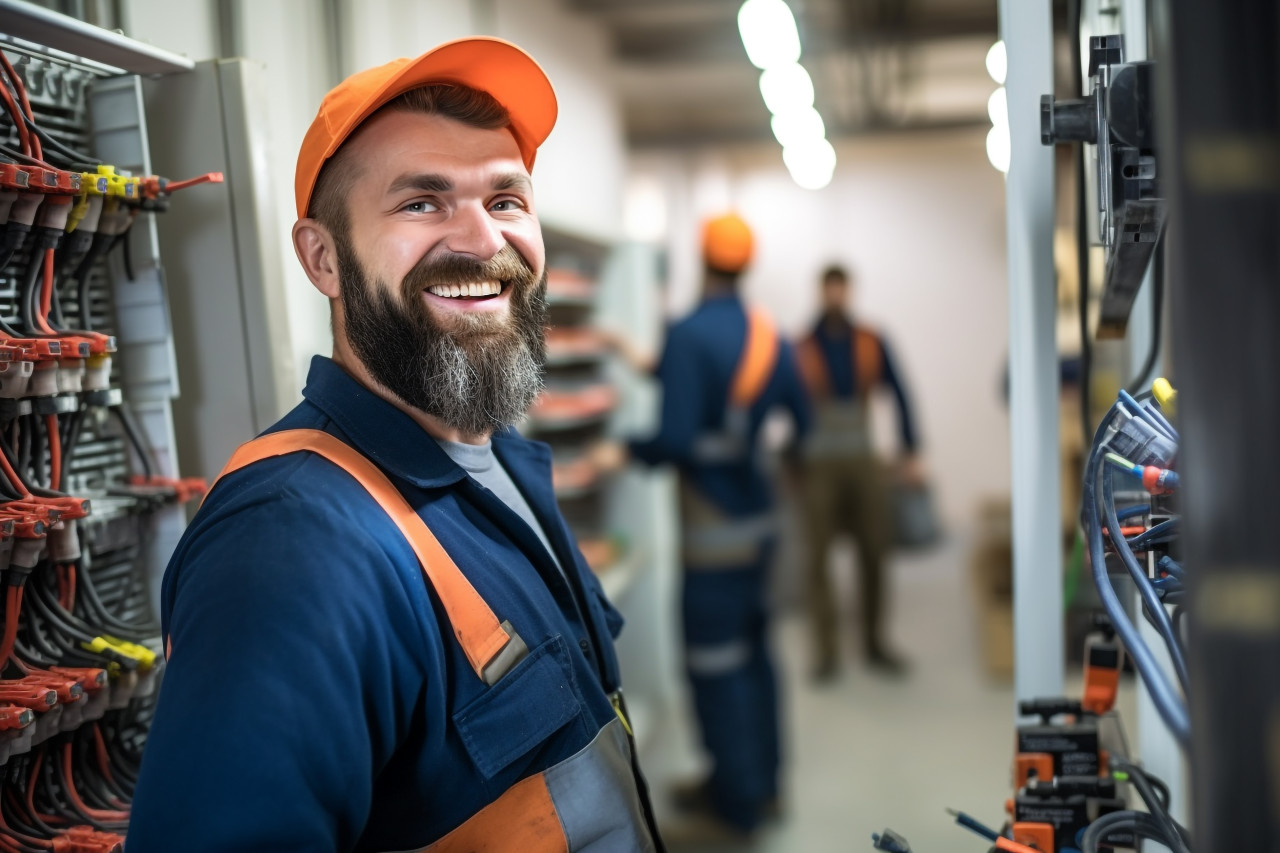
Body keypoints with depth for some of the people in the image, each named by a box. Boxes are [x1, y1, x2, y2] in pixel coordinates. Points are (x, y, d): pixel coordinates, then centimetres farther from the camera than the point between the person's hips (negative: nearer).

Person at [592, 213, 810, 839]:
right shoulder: (770, 335, 4)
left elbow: (676, 439, -24)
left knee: (716, 663, 3)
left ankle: (738, 805, 14)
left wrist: (625, 452, -6)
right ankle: (760, 781, 32)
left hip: (713, 534, -8)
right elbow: (800, 418, 11)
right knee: (754, 651, 19)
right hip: (759, 518, 8)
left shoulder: (689, 335, -18)